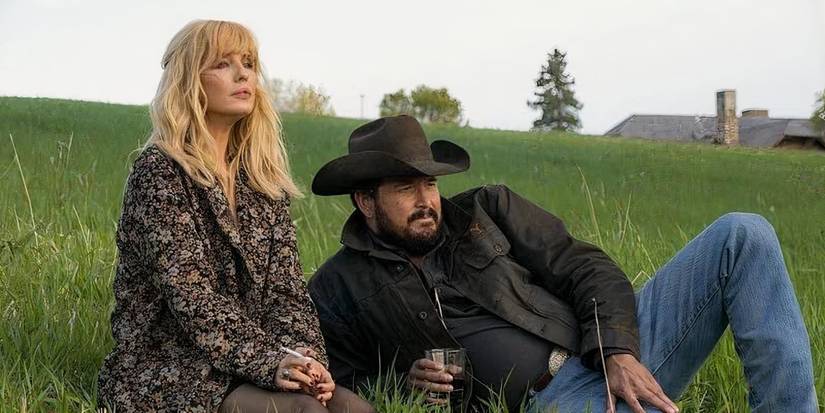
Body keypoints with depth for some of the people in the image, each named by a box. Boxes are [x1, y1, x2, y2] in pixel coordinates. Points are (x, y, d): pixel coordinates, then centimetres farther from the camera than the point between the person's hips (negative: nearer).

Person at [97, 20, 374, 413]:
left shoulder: (261, 177, 13)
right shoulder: (159, 172, -7)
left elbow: (285, 285, 6)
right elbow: (191, 295, -16)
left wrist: (304, 354, -13)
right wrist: (269, 362, -25)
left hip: (246, 364, 6)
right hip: (167, 370, -6)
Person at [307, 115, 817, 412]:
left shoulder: (486, 208, 14)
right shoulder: (337, 290, 9)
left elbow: (584, 268, 8)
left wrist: (619, 351, -10)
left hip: (617, 353, 5)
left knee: (742, 236, -11)